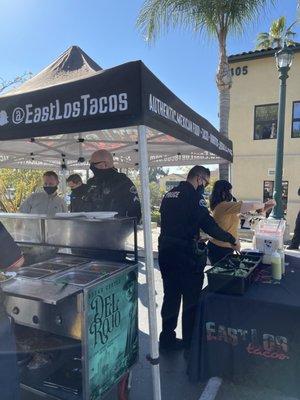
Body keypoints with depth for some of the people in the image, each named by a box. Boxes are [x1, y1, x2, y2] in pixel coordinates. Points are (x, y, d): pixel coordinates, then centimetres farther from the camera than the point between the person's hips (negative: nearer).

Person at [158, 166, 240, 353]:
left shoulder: (169, 194, 11)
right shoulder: (193, 195, -13)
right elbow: (208, 223, -16)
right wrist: (232, 240, -5)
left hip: (166, 252, 8)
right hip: (186, 255, -8)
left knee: (170, 297, 18)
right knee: (191, 300, 9)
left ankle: (167, 339, 29)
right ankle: (190, 342, 22)